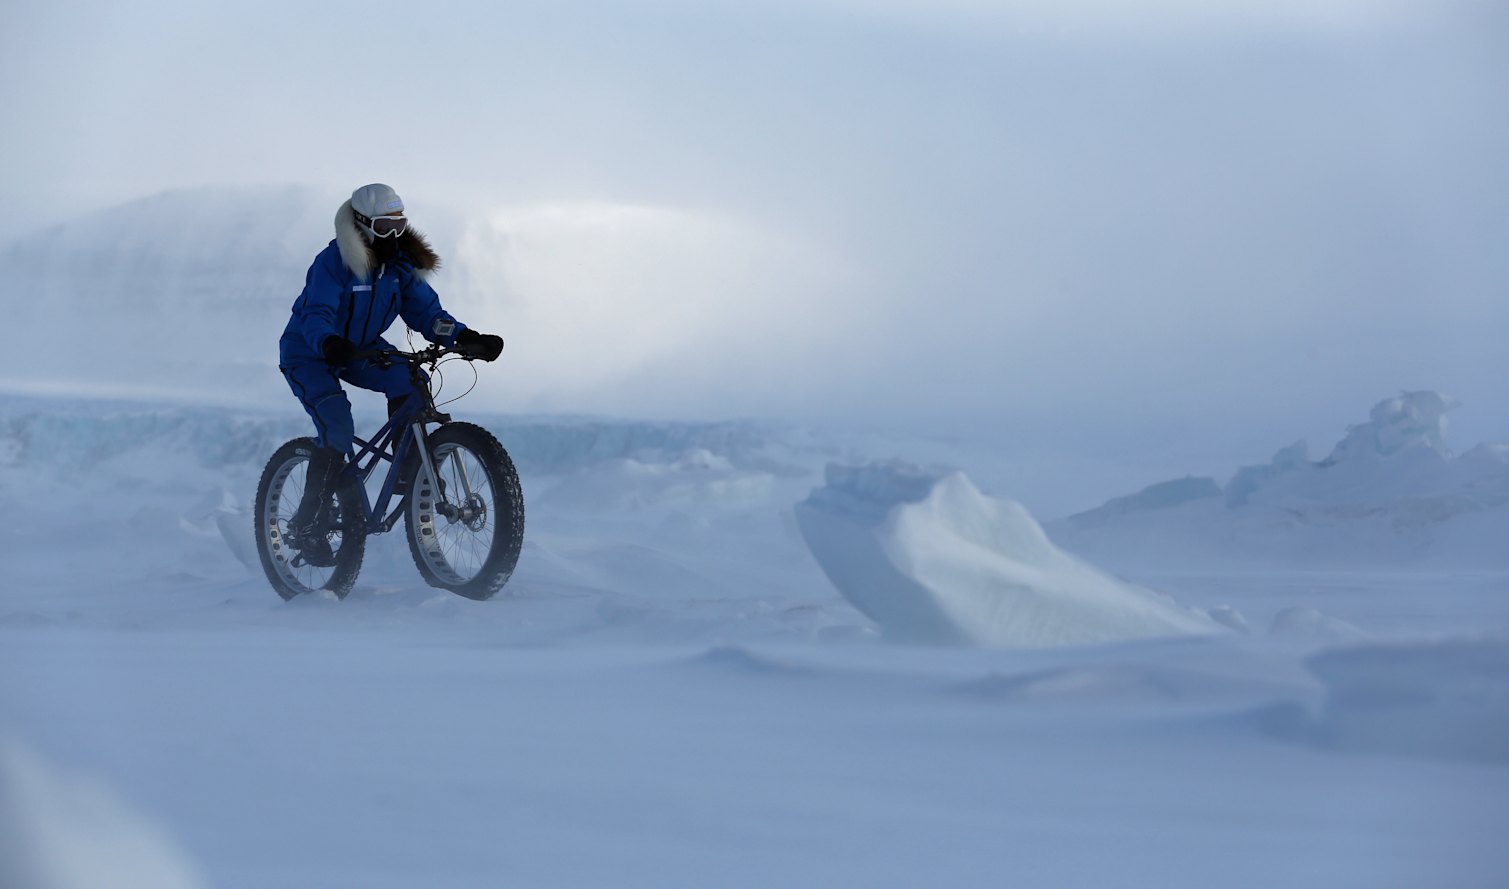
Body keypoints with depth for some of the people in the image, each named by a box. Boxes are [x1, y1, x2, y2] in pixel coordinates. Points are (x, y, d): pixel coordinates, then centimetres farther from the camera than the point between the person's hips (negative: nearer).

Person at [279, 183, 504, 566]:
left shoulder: (400, 263, -8)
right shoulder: (333, 262, -26)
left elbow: (425, 310, -10)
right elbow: (315, 317, -36)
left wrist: (463, 337, -28)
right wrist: (330, 343, -58)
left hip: (359, 349, 6)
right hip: (308, 356, -6)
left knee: (406, 379, -20)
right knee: (337, 429, -25)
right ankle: (308, 526, -16)